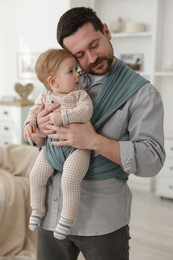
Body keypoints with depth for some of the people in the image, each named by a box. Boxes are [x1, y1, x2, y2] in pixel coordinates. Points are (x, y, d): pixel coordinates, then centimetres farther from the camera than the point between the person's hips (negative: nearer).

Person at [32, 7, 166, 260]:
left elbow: (153, 160, -16)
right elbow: (39, 139, 11)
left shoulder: (141, 92, -9)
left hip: (103, 219, -4)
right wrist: (40, 129, -12)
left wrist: (94, 141, -25)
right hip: (52, 210, 4)